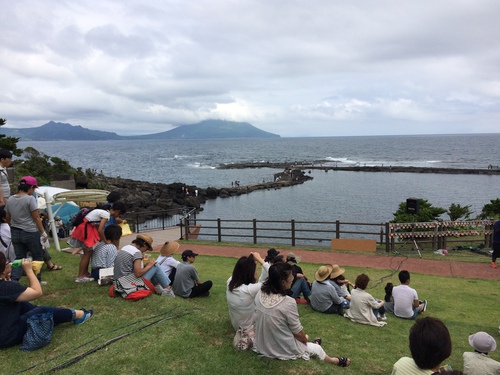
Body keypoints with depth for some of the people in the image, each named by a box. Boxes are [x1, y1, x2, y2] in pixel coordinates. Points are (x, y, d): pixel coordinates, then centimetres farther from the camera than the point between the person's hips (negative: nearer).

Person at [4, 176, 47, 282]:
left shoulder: (10, 200, 7)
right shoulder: (30, 199, -13)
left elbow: (7, 218, 14)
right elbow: (36, 218, -12)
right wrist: (43, 233, -5)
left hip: (15, 233, 6)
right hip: (30, 233, -6)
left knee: (19, 258, 12)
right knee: (38, 256, 10)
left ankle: (13, 280, -2)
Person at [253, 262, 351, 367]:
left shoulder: (260, 294, -13)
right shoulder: (288, 303, -31)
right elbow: (298, 333, -17)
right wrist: (305, 339, 8)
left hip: (262, 346, 6)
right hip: (283, 350, -5)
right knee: (317, 348, 22)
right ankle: (334, 360, 45)